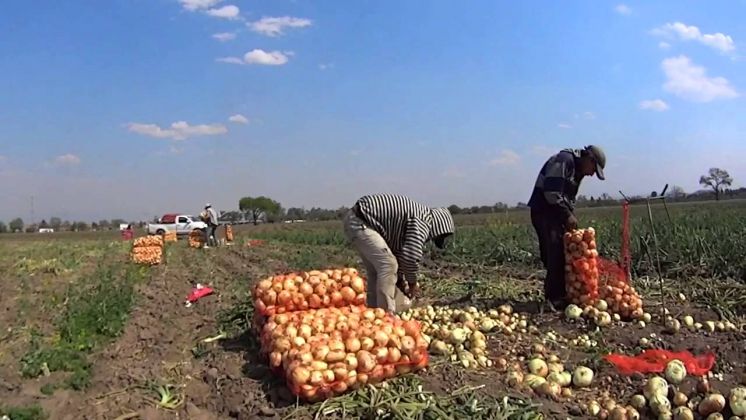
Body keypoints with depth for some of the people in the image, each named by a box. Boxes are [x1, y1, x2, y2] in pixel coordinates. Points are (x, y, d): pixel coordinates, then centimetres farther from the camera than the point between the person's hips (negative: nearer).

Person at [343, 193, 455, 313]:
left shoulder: (418, 216, 18)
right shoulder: (424, 221, -12)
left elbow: (397, 250, 25)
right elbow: (411, 255, -19)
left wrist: (400, 280, 27)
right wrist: (412, 283, -3)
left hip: (356, 220, 10)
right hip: (359, 222, -10)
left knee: (376, 269, 16)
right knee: (388, 265, -11)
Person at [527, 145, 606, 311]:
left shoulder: (578, 170, 16)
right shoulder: (564, 160, -15)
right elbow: (551, 193, -23)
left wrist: (571, 216, 6)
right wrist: (568, 215, -16)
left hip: (557, 212, 10)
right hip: (543, 211, -10)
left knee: (565, 254, 8)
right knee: (555, 255, -13)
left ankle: (561, 295, 14)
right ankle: (553, 299, -9)